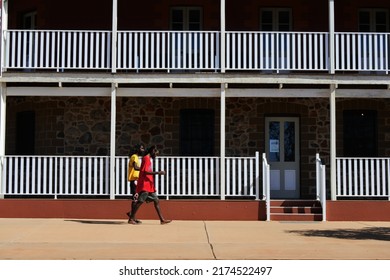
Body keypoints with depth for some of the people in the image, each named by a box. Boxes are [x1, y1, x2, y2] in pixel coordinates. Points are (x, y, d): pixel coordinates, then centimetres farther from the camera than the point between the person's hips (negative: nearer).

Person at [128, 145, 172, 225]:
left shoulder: (149, 159, 20)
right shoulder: (146, 158, -10)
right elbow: (145, 171, -20)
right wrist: (158, 173, -19)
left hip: (149, 185, 10)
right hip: (145, 185, -10)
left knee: (156, 201, 7)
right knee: (140, 201, -9)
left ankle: (162, 220, 8)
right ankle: (131, 219, -3)